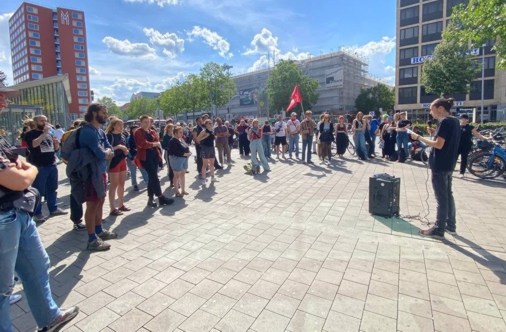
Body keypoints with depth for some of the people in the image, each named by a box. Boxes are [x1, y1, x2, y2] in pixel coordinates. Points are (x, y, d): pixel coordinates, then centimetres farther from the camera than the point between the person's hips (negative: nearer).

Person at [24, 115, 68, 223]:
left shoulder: (49, 133, 15)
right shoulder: (30, 134, -4)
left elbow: (56, 148, 17)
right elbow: (34, 144, -25)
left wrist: (56, 143, -4)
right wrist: (44, 133, -22)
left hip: (52, 165, 6)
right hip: (39, 166, -6)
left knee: (52, 189, 14)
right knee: (38, 191, 0)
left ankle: (53, 208, 25)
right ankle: (37, 213, 8)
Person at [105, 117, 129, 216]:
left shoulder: (122, 136, 12)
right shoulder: (109, 135, -10)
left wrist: (126, 151, 0)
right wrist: (118, 147, -22)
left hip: (122, 161, 8)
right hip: (113, 162, -8)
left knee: (122, 184, 14)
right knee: (114, 185, -4)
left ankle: (121, 205, 26)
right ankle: (112, 209, 2)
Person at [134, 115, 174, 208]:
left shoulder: (153, 132, 16)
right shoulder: (138, 132, -2)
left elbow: (157, 142, 10)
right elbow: (142, 144, -14)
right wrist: (154, 144, -6)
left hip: (154, 155, 6)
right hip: (145, 157, -6)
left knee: (152, 177, 7)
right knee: (154, 177, -10)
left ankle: (151, 199, 14)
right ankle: (161, 197, -5)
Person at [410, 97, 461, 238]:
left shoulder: (445, 122, -17)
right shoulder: (454, 121, 12)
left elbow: (439, 145, -21)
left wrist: (419, 138, -16)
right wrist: (434, 136, 11)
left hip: (440, 165, -10)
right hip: (449, 164, 10)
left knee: (441, 197, -3)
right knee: (448, 195, 17)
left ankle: (439, 230, 6)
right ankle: (450, 225, 28)